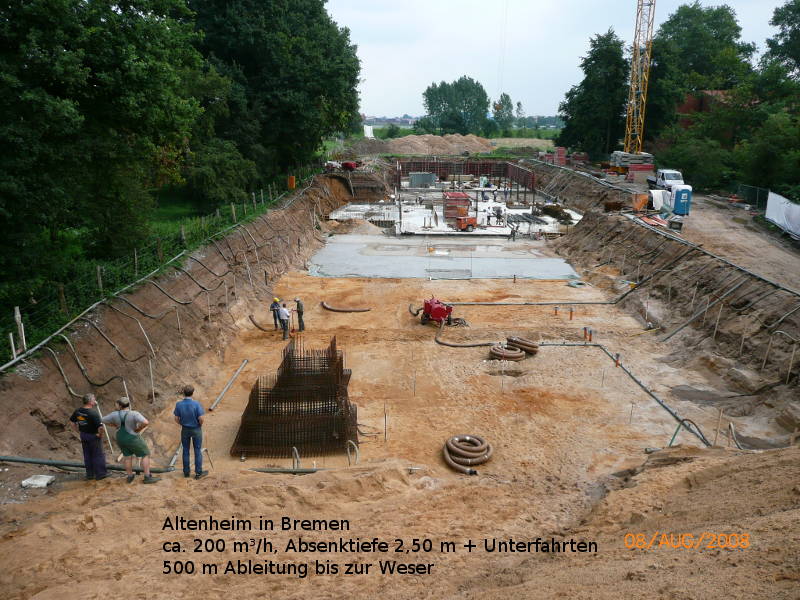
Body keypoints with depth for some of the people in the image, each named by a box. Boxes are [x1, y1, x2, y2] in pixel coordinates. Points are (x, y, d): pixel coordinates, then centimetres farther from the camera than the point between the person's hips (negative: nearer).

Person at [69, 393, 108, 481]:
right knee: (98, 455, 7)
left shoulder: (78, 411, -4)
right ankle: (100, 474, 15)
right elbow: (100, 427, -32)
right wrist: (100, 434, -14)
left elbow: (72, 422, 9)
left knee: (87, 455, 18)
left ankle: (89, 474, 27)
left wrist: (79, 432, 14)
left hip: (83, 435, 7)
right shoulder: (94, 413, -26)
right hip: (93, 436, -7)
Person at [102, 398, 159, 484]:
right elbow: (146, 422, -34)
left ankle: (130, 477, 31)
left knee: (128, 457, 21)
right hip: (132, 438, -5)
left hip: (120, 437, 5)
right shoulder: (134, 414, -22)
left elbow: (103, 420, 4)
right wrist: (138, 429, -15)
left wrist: (116, 425, 8)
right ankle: (147, 477, 4)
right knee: (146, 455, 6)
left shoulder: (115, 414, -9)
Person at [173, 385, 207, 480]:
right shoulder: (196, 404, -19)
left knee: (185, 451, 15)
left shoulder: (179, 404, -11)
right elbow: (201, 418, -19)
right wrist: (200, 425, 2)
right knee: (198, 451, 7)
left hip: (185, 430, 2)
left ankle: (186, 472, 24)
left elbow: (176, 419, -5)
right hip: (196, 429, -2)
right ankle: (198, 473, 11)